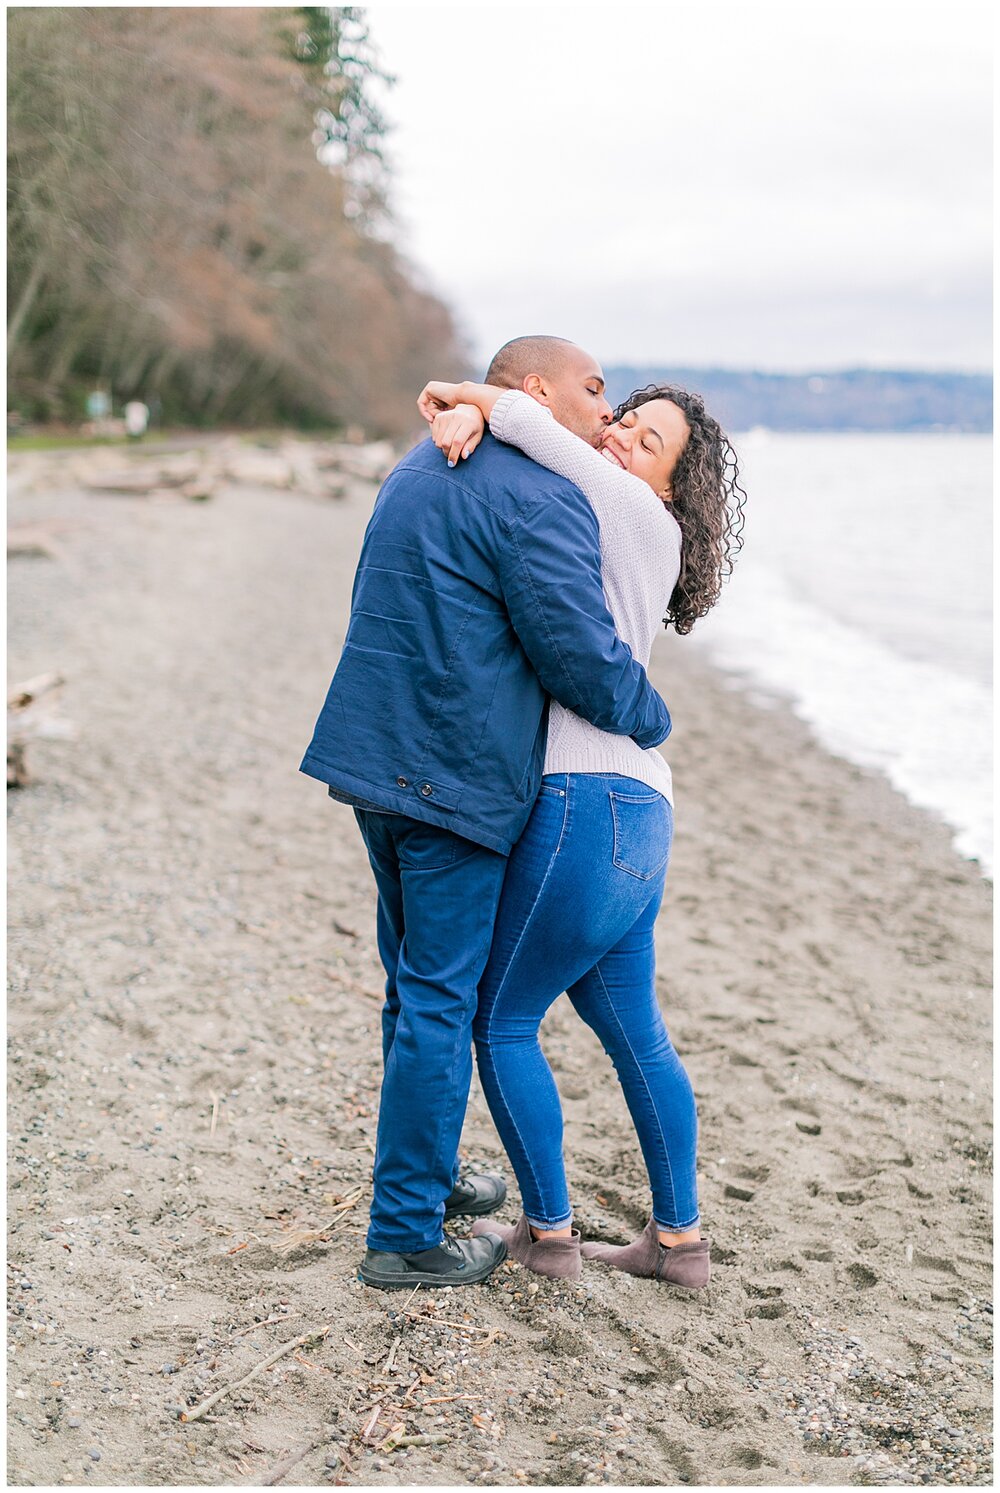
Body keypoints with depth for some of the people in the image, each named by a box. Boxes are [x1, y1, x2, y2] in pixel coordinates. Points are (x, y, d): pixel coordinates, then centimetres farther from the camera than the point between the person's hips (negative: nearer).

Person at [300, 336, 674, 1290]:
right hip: (455, 780, -9)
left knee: (418, 985, 20)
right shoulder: (542, 502, -15)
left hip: (377, 759, 9)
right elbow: (581, 655, -18)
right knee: (439, 1003, -1)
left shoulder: (419, 471, 17)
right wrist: (652, 720, -1)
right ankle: (404, 1236, 7)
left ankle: (424, 1175, 35)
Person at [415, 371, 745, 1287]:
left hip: (589, 803, -9)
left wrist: (471, 397, 0)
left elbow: (540, 431, -16)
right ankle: (680, 1240, 26)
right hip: (633, 812, 9)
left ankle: (549, 1232, 17)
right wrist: (467, 415, -6)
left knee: (501, 1023, 4)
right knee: (632, 1029, 16)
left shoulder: (646, 526, -5)